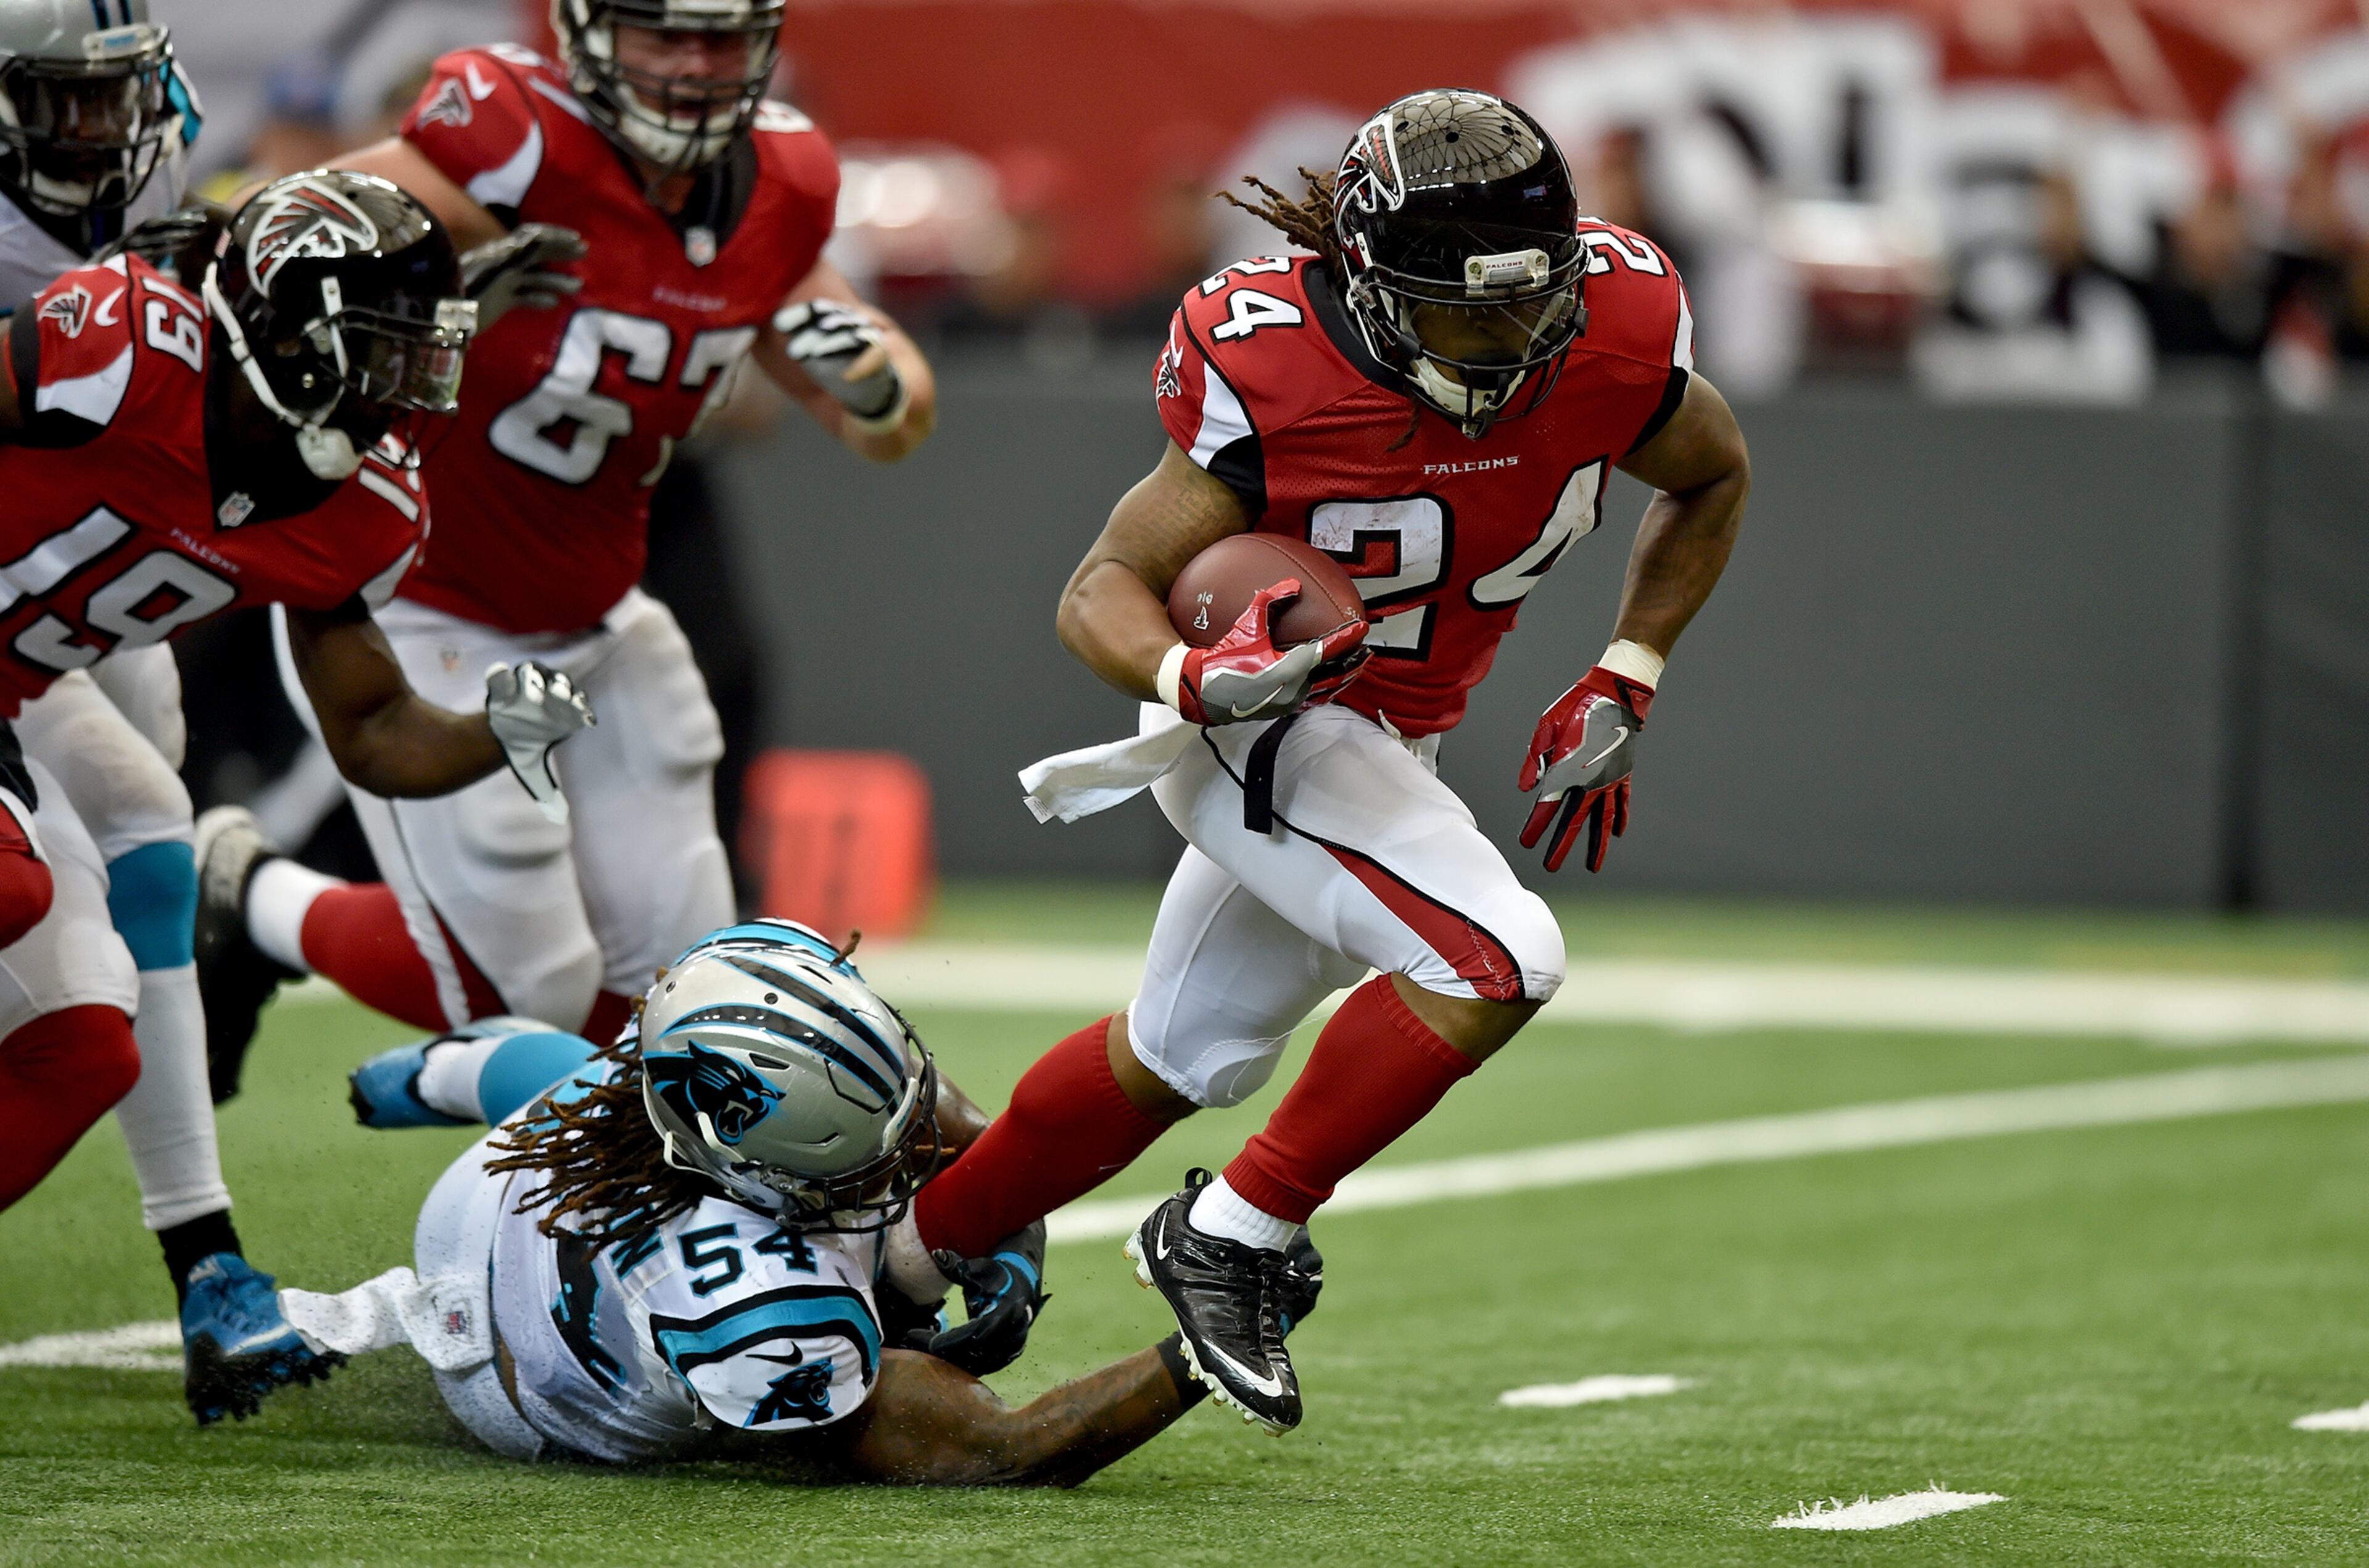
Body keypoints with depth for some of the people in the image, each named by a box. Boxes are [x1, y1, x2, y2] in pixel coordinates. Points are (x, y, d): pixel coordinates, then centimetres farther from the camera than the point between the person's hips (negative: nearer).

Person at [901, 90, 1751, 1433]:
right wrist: (1195, 678, -42)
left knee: (1178, 1059, 21)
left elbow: (1714, 479, 6)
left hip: (1392, 742, 7)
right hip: (1255, 721, -7)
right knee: (1498, 960, -26)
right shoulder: (1276, 377, -28)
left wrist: (1624, 687, -1)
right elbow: (1105, 591, -20)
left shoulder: (1614, 340, -17)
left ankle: (898, 1257, 40)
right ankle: (1233, 1238, -11)